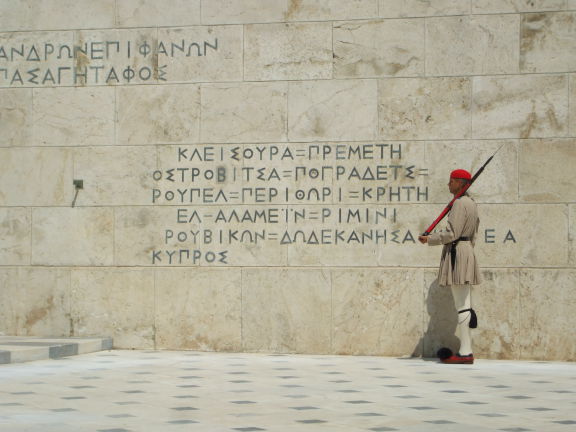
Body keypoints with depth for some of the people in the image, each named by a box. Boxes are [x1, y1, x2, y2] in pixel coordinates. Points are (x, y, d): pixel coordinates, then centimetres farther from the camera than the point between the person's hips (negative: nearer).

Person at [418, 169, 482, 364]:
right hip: (467, 251, 11)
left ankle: (465, 353, -8)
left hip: (456, 253, -11)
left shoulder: (459, 204, -14)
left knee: (462, 306, -9)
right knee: (464, 305, 13)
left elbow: (451, 233, -20)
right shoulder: (471, 203, 17)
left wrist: (429, 239, -9)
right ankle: (466, 350, 16)